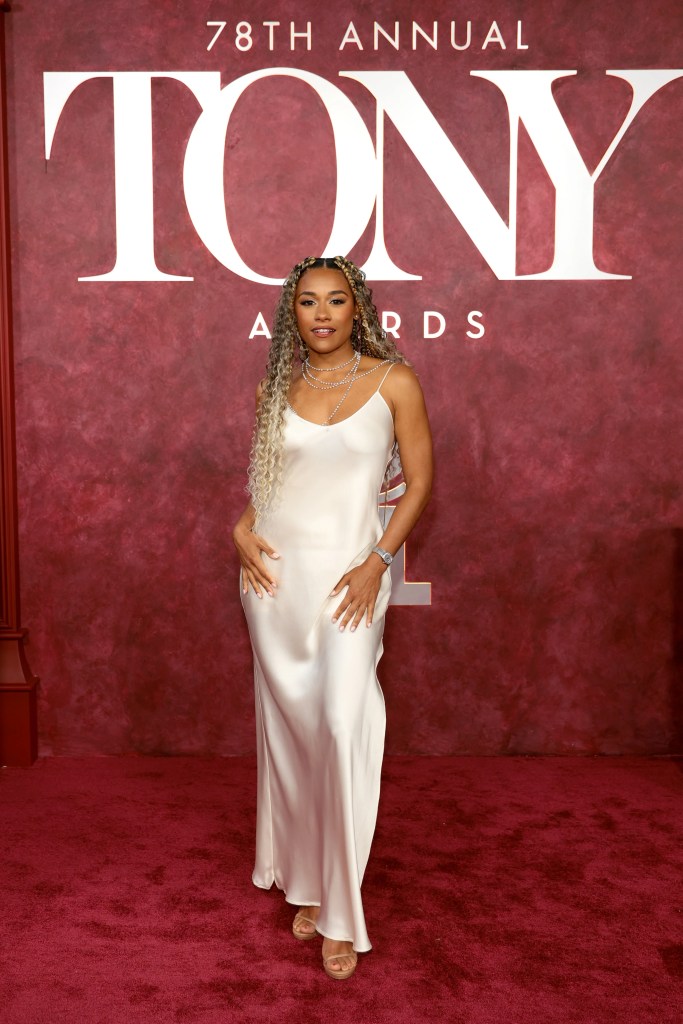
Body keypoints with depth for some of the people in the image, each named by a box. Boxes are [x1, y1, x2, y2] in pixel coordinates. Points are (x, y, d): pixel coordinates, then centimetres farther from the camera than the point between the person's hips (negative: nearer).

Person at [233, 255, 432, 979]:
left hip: (349, 573, -3)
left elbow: (419, 480, 0)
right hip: (276, 570, 4)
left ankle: (340, 911, 4)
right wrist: (244, 528, 0)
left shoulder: (392, 382, -2)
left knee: (342, 725, -12)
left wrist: (377, 561, -10)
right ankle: (303, 882, 27)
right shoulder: (275, 389, 8)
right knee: (288, 725, 9)